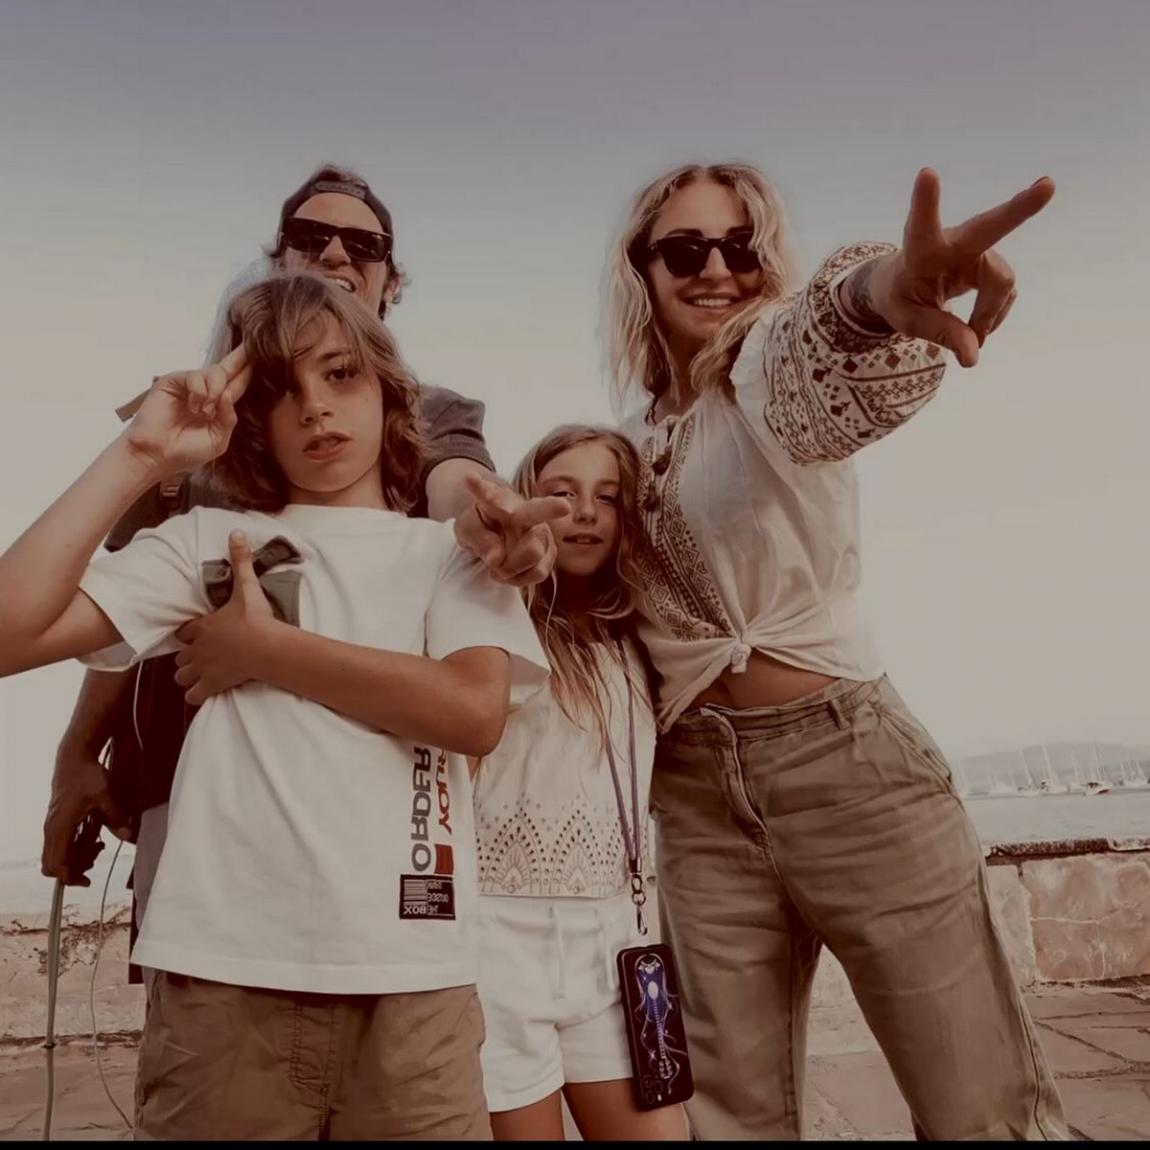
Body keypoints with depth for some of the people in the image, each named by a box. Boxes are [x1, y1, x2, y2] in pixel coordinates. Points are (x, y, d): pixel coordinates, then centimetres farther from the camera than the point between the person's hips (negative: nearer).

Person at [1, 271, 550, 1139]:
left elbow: (474, 710, -10)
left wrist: (265, 647, -5)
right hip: (226, 973, 1)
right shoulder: (209, 539, 9)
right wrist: (139, 457, -2)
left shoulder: (452, 552, 9)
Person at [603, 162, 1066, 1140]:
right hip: (697, 795, 5)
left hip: (845, 757, -4)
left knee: (987, 1110, 2)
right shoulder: (634, 441, 12)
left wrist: (873, 289, -53)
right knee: (736, 1110, 11)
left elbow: (830, 354, -29)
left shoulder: (775, 363, -4)